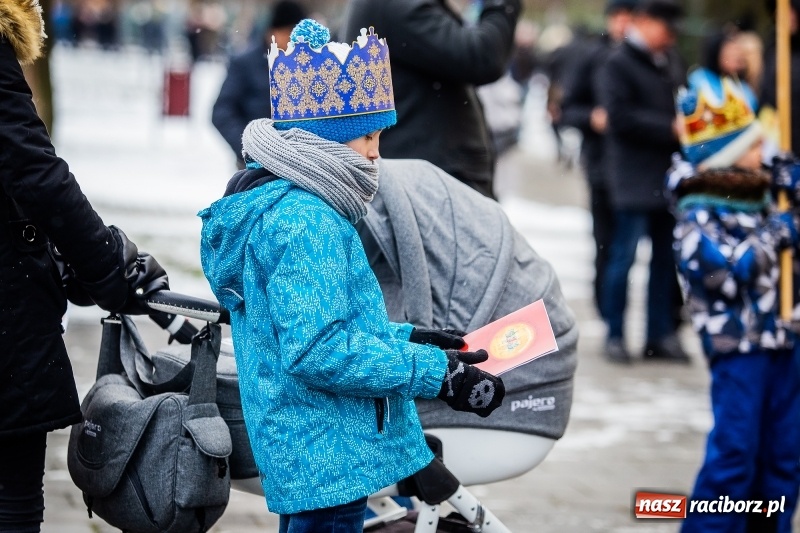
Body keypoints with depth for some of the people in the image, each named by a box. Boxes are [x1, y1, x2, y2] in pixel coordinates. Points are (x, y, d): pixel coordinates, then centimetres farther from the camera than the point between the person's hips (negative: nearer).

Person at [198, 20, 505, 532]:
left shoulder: (267, 203, 12)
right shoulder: (305, 222, -20)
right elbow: (317, 351, -26)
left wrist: (405, 336, 14)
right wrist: (436, 373, -22)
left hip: (296, 453, 10)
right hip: (327, 462, -10)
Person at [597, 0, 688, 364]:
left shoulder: (670, 63, 15)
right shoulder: (618, 65, -6)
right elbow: (621, 117, -15)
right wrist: (670, 129, -16)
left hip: (669, 179, 7)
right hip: (635, 180, -7)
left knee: (666, 258, 9)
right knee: (624, 255, -3)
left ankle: (660, 335, 16)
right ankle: (614, 336, 5)